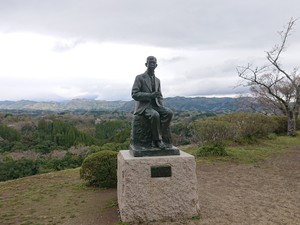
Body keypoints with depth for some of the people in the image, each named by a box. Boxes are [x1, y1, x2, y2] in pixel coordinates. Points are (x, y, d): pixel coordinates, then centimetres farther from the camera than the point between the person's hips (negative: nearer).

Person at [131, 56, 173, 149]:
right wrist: (150, 95, -19)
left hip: (155, 105, 5)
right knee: (155, 115, -36)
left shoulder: (157, 80, 19)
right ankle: (157, 140, -21)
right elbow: (134, 94, -8)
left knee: (169, 112, -24)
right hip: (143, 106, -5)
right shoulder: (139, 77, 1)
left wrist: (161, 107, 2)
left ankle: (165, 140, -22)